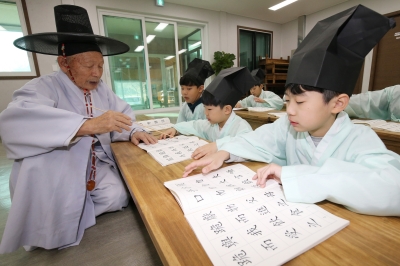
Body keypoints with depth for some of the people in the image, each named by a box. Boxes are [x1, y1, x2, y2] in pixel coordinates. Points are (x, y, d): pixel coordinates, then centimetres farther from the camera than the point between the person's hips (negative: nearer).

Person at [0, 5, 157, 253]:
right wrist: (89, 124, -49)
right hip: (54, 174, -4)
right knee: (58, 233, -22)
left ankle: (77, 213, 15)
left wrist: (134, 131, -23)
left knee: (118, 198, -14)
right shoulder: (44, 87, -17)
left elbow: (123, 112, 0)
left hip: (96, 166, 5)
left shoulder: (101, 89, 5)